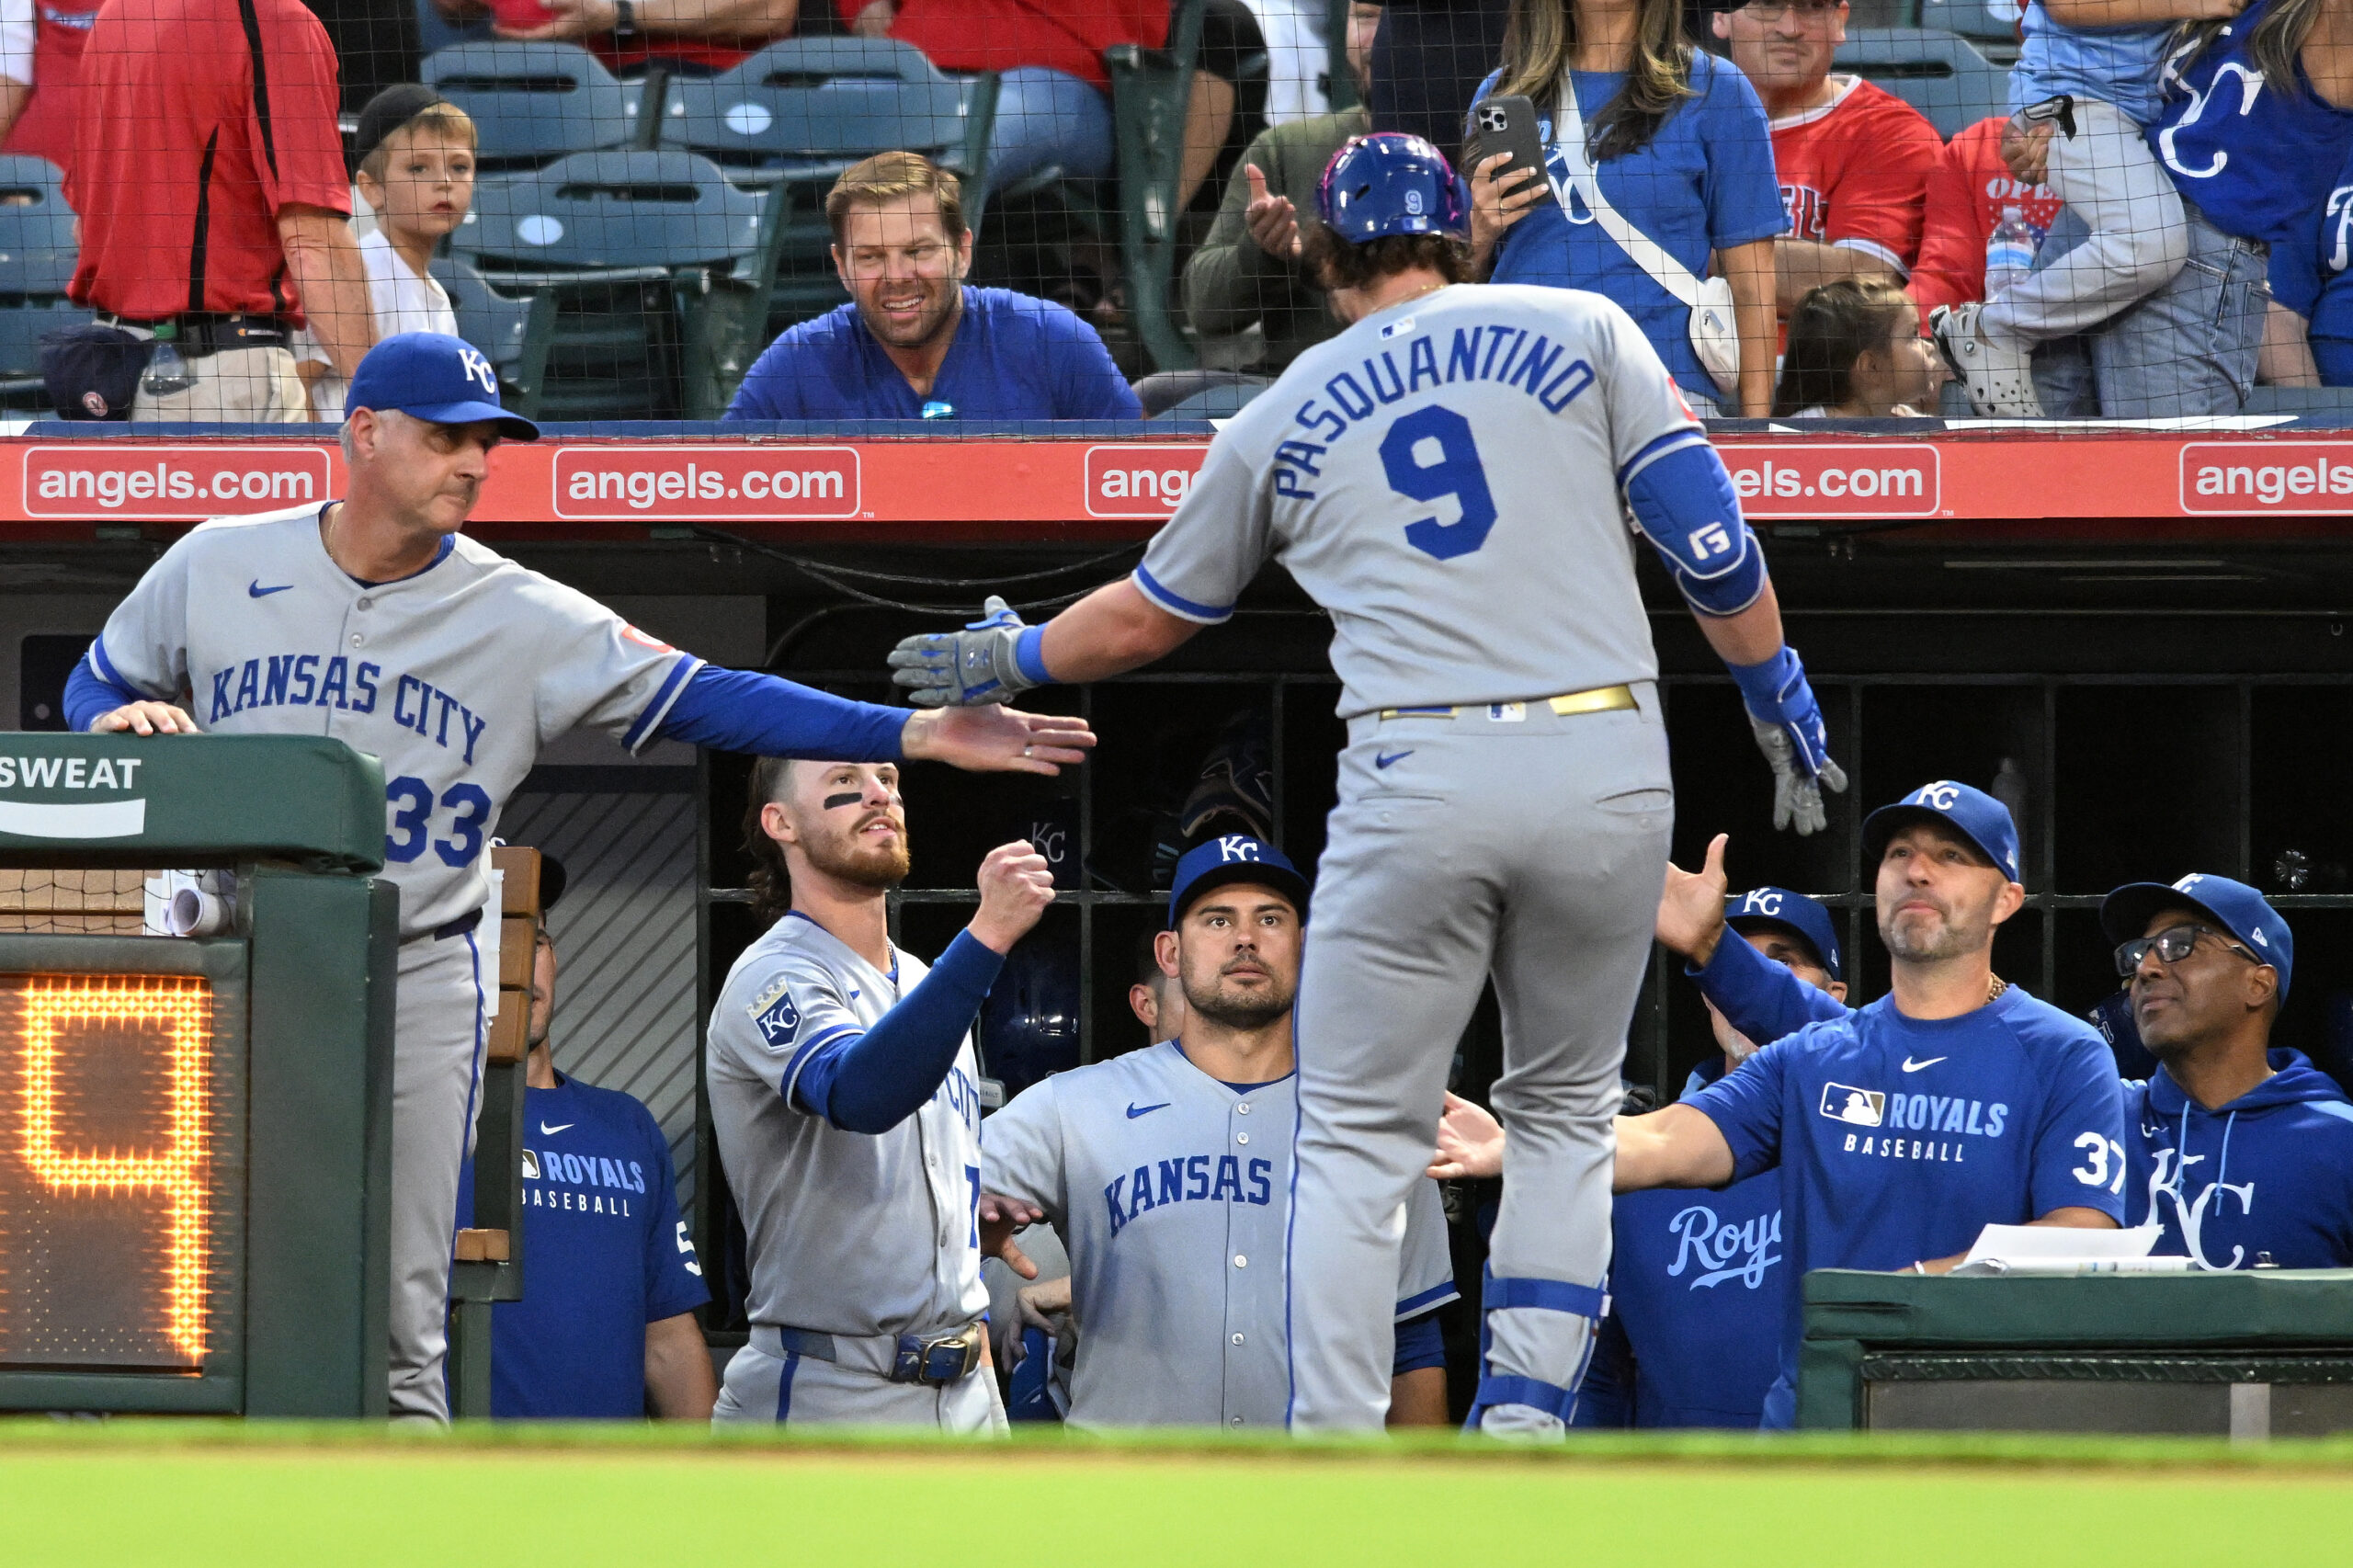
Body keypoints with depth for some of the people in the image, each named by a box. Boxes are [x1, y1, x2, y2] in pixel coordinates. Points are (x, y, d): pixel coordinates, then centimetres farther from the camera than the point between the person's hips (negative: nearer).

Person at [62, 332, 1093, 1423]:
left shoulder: (522, 619, 0)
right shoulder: (218, 565, 3)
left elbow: (704, 700, -4)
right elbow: (97, 681, 16)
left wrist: (916, 736, -13)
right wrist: (123, 720, -10)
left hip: (415, 992, 0)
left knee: (398, 1323, -2)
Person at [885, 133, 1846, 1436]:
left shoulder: (1283, 422, 15)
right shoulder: (1581, 332, 11)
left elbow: (1150, 616, 27)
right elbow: (1711, 542, 2)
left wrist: (1004, 660, 44)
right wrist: (1781, 704, 14)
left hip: (1417, 780, -1)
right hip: (1608, 767, 1)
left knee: (1359, 1142, 6)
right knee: (1564, 1110, 19)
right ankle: (1525, 1422, 5)